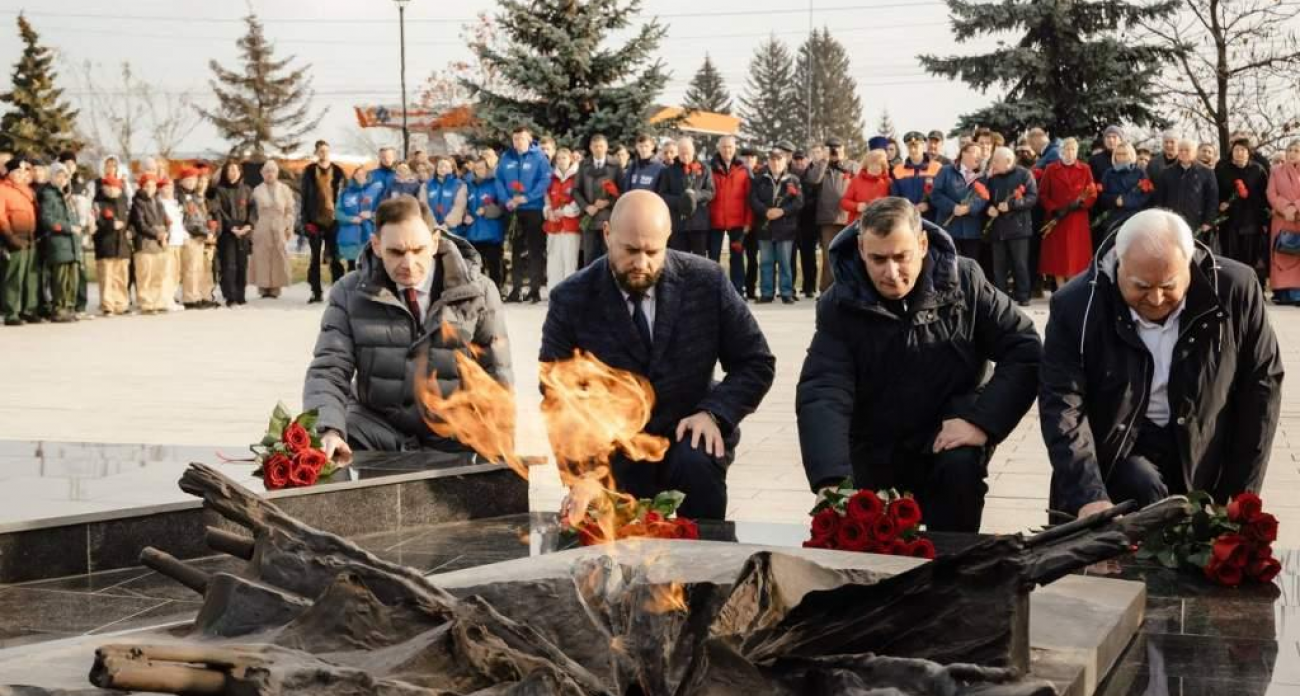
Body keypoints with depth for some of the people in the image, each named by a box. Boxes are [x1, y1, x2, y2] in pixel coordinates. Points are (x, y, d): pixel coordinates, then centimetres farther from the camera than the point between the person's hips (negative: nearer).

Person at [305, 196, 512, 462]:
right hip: (378, 429, 0)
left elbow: (496, 376, 5)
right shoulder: (350, 293, 1)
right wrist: (328, 431, -27)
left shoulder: (477, 291, 1)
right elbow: (328, 370, -5)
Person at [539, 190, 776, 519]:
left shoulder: (706, 281, -6)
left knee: (697, 464, -31)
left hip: (687, 434, 0)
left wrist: (714, 413, -18)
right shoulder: (572, 299, -7)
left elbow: (756, 363, 0)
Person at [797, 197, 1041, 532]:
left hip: (948, 439, -1)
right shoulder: (841, 305, -15)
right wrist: (832, 480, -42)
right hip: (876, 457, 1)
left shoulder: (964, 282, -12)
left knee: (961, 466, -31)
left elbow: (1026, 351, -11)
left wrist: (982, 420, -25)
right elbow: (822, 394, -26)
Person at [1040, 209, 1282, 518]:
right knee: (1146, 493, -27)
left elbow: (1261, 385, -5)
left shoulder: (1236, 290, -14)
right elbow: (1062, 406, -21)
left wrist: (1241, 494, -6)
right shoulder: (1076, 307, -18)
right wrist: (1089, 497, -34)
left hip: (1203, 456, 2)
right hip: (1116, 450, -2)